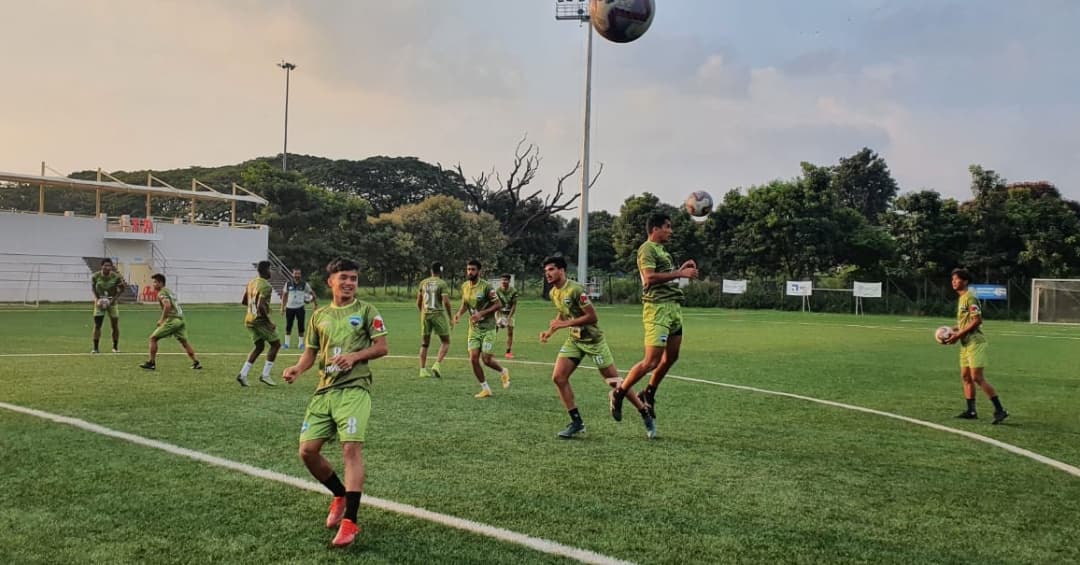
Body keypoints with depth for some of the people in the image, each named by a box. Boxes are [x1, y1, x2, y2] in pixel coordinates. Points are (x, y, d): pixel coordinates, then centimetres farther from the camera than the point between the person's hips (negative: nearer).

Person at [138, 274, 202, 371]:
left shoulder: (161, 293, -5)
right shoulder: (169, 291, 23)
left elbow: (167, 305, -22)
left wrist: (162, 319, -14)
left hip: (172, 320, -8)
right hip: (180, 319, 8)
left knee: (153, 338, 1)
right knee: (184, 341, 14)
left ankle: (151, 363, 2)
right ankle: (196, 362, 9)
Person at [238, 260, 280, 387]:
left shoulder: (251, 283, 10)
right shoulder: (266, 286, -16)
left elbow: (243, 302, 16)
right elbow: (261, 306, -26)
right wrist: (269, 322, -19)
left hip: (249, 320, 8)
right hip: (261, 320, -8)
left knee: (259, 346, 19)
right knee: (275, 344, 5)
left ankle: (243, 374, 10)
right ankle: (265, 375, 1)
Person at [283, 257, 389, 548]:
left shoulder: (365, 310, 3)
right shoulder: (319, 315, 15)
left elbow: (382, 347, -1)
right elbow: (311, 351, 19)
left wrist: (355, 356, -16)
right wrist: (297, 368, -1)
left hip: (354, 388, -5)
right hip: (324, 390, 5)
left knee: (351, 448, -17)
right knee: (307, 450, 0)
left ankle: (350, 521, -12)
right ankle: (340, 495, 26)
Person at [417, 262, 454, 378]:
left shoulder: (423, 283, 9)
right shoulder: (442, 283, -6)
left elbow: (418, 302, 12)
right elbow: (446, 302, -14)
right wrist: (450, 318, -5)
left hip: (425, 315, 5)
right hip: (439, 314, -4)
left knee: (424, 343, 12)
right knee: (445, 342, 8)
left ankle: (423, 369, 8)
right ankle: (437, 364, -9)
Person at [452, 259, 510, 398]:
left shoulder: (486, 286, -15)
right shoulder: (464, 286, 4)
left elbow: (498, 304, -12)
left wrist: (482, 313, -22)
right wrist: (459, 313, -2)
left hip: (487, 327, -5)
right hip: (474, 328, 5)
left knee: (486, 359, -7)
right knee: (473, 359, -4)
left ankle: (503, 372, 26)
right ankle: (485, 389, 12)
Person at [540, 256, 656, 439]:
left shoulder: (575, 289, -22)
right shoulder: (553, 293, 4)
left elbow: (593, 317, -25)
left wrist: (565, 324, -26)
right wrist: (550, 331, 5)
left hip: (593, 340, -7)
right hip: (574, 340, 7)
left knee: (614, 381, -2)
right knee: (558, 378, -9)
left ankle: (646, 416, 14)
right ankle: (577, 422, 2)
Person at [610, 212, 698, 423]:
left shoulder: (662, 250, 21)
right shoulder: (647, 248, -9)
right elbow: (650, 277, -21)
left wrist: (681, 269, 13)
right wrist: (680, 273, -21)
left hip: (673, 306, 10)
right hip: (657, 307, -10)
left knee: (671, 357, 12)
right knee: (651, 361, -11)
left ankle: (649, 394, 29)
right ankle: (619, 393, 4)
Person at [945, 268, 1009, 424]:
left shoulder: (970, 297, -13)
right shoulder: (961, 298, 16)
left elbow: (977, 320, -19)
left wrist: (958, 335, -17)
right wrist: (953, 330, 9)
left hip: (975, 342, -10)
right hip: (966, 344, 10)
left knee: (977, 377, -12)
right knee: (965, 377, 10)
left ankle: (999, 410, -8)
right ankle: (971, 411, 15)